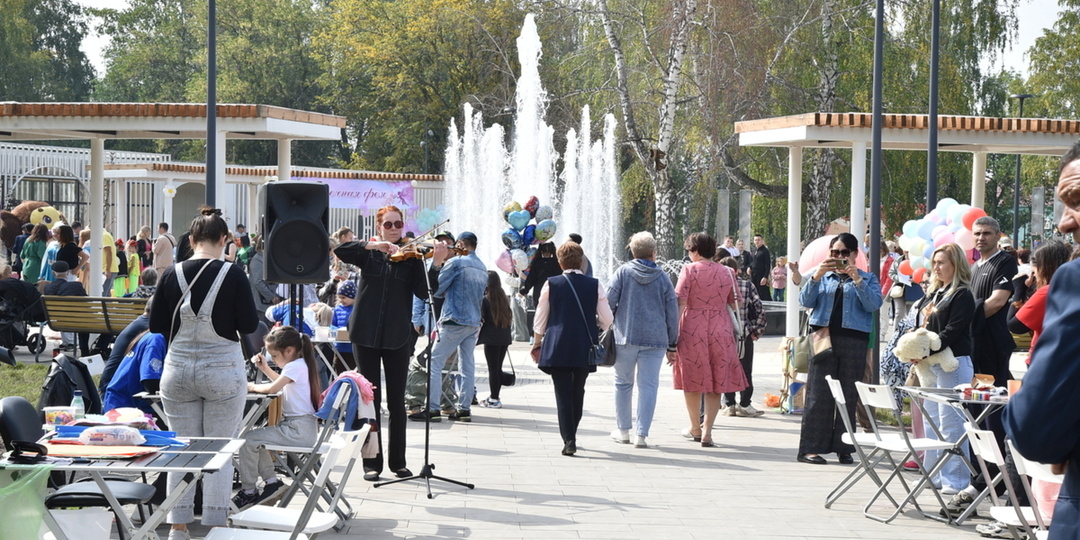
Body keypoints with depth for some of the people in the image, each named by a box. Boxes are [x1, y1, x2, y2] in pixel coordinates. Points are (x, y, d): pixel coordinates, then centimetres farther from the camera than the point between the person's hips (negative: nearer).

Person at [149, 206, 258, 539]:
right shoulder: (233, 275, -10)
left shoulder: (172, 275, -2)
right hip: (222, 370, -3)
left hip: (177, 369, 3)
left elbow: (156, 325, 4)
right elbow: (249, 325, -6)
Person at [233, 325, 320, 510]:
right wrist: (265, 368, 19)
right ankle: (272, 481, 17)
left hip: (299, 430, -11)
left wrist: (252, 387, -5)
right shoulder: (298, 365, 15)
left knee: (248, 440, -13)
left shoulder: (296, 366, -16)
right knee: (256, 439, 21)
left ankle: (249, 491, -4)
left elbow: (273, 388, -21)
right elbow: (281, 382, 32)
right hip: (300, 427, 11)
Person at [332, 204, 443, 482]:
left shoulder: (411, 255, 5)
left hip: (397, 336, 0)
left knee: (397, 402, 5)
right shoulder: (369, 254, 5)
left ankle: (398, 461, 15)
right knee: (370, 400, 4)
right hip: (366, 334, 0)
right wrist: (374, 244, -25)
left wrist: (435, 264, -22)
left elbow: (423, 292, -8)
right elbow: (341, 251, -14)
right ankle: (372, 463, 10)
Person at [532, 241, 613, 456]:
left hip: (557, 347, -2)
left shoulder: (551, 285, -3)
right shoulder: (595, 285, -1)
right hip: (585, 348, 2)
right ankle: (571, 435, 27)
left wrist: (537, 343, 16)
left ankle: (569, 440, -8)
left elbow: (540, 319, 3)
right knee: (578, 391, 17)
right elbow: (607, 320, 1)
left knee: (563, 392, 0)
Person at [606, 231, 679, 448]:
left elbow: (609, 302, -2)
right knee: (648, 385, 2)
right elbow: (672, 311, 6)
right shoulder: (662, 277, 3)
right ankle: (641, 434, -3)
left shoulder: (623, 272, -1)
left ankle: (623, 430, 21)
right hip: (655, 339, 0)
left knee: (623, 383, 13)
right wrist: (672, 342, 15)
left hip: (626, 337, 0)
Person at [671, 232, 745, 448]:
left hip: (692, 331, -2)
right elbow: (736, 304, 11)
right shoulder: (727, 272, 5)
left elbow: (679, 303, -11)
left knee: (693, 380, 13)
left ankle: (695, 428, 24)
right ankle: (707, 431, -2)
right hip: (720, 331, 2)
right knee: (716, 382, 8)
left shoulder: (689, 270, -5)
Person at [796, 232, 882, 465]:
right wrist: (816, 276, -10)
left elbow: (873, 304, -5)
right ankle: (811, 448, -3)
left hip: (854, 341, 0)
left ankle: (843, 447, 9)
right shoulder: (823, 277, 16)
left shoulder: (867, 278, 12)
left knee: (849, 395, 1)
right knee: (818, 394, -5)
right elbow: (805, 301, 3)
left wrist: (857, 279, -15)